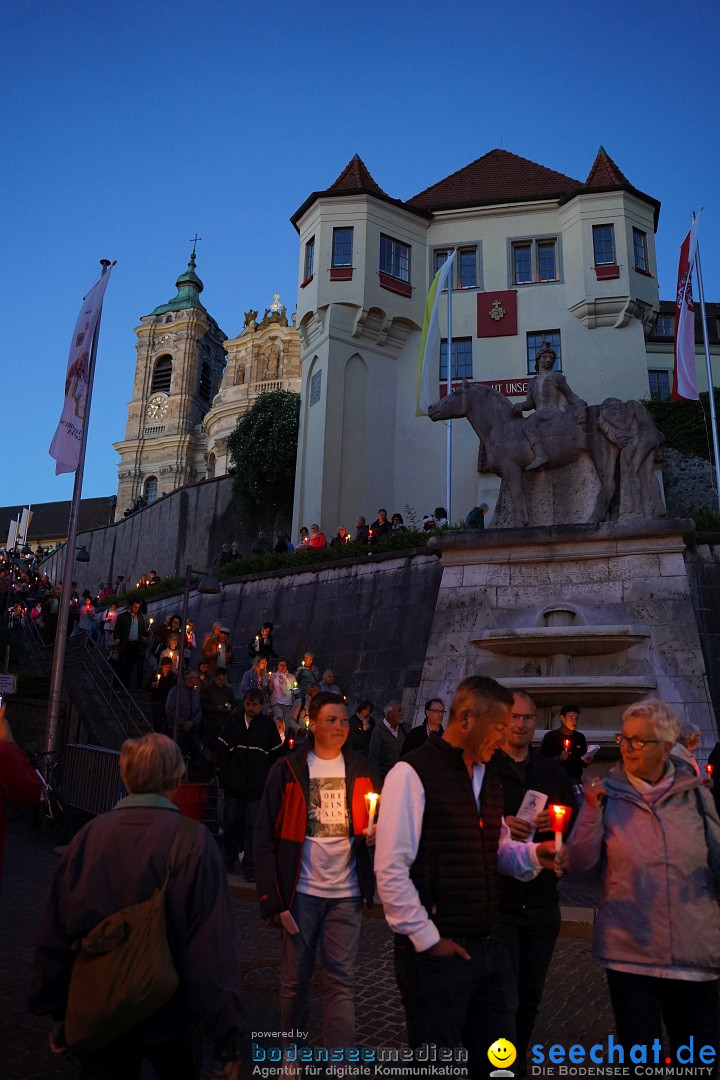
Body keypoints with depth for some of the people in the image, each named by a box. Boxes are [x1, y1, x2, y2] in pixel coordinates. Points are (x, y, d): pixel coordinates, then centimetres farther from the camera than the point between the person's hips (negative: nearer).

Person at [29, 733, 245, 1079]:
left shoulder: (89, 835, -11)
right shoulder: (193, 840, -20)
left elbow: (54, 932, -3)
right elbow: (213, 946, -21)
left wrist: (55, 1010, 12)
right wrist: (228, 1037, -11)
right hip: (171, 1020, -1)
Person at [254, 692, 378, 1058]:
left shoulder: (359, 769, 5)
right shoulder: (288, 769, -4)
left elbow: (373, 822, 16)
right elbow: (266, 835, -3)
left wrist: (375, 833, -8)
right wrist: (272, 896, -7)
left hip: (346, 891, 2)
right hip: (301, 890, -1)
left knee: (341, 980, 3)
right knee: (295, 978, 12)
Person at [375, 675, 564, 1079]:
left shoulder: (487, 779, 12)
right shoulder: (412, 773, -15)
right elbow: (391, 870, -17)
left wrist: (533, 854, 1)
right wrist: (427, 938, -14)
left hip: (490, 947, 8)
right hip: (437, 950, -7)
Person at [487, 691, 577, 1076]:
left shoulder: (553, 772, 8)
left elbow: (575, 826, 11)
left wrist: (554, 824, -10)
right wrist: (498, 826, -22)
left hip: (541, 900, 4)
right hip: (496, 897, -4)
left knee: (530, 996, 16)